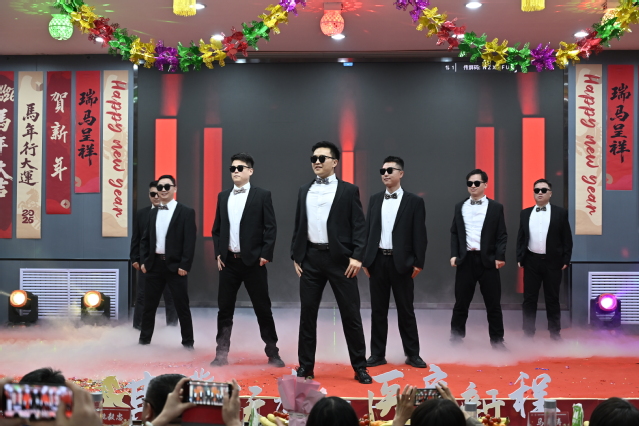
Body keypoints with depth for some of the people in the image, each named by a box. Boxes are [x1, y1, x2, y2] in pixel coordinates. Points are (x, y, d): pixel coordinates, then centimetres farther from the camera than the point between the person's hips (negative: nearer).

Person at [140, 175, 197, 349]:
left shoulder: (186, 212, -3)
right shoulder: (153, 213, 14)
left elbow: (190, 241, -9)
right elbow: (145, 239, 16)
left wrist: (184, 265, -15)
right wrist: (144, 261, 5)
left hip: (175, 265, -4)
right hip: (155, 264, 5)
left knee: (182, 306, 1)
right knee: (149, 305, 9)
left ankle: (188, 342, 11)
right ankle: (144, 340, 20)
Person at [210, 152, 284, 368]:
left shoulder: (262, 195, -1)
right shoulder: (223, 196, 11)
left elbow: (270, 227, -5)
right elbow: (217, 228, 14)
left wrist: (266, 255, -11)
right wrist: (218, 253, 3)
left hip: (253, 260, -4)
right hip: (229, 261, 4)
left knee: (263, 308, 2)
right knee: (225, 309, 6)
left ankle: (272, 352, 13)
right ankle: (221, 353, 14)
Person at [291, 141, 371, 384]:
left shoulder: (348, 191, 2)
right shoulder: (304, 191, 13)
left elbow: (359, 226, -3)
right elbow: (298, 225, 14)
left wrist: (357, 256, -13)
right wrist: (296, 256, 7)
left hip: (340, 259, -3)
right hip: (311, 258, 3)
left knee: (351, 314, 1)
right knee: (307, 313, 6)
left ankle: (360, 367, 11)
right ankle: (306, 366, 17)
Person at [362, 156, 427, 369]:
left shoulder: (414, 201, 0)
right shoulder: (375, 199, 10)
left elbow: (419, 234, -3)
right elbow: (368, 230, 9)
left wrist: (418, 262, -8)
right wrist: (365, 259, 4)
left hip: (401, 262, -3)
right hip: (377, 260, 3)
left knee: (406, 310, 4)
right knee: (378, 309, 7)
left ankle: (412, 354, 13)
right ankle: (377, 353, 14)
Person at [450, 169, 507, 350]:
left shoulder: (496, 207, 4)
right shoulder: (460, 207, 12)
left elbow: (502, 235, 1)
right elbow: (454, 233, 11)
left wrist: (500, 256, -11)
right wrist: (454, 254, -1)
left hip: (488, 260, -2)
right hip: (466, 259, 2)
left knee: (493, 303, 3)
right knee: (461, 303, 5)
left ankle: (497, 340, 13)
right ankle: (456, 339, 14)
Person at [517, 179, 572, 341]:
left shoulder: (560, 212, 1)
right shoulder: (525, 213, 9)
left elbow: (567, 238, 1)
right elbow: (521, 237, 11)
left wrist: (566, 260, -4)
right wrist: (519, 258, 4)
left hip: (553, 261, -2)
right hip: (531, 261, 2)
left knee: (552, 299, 6)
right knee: (529, 299, 4)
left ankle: (555, 333, 15)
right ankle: (528, 333, 12)